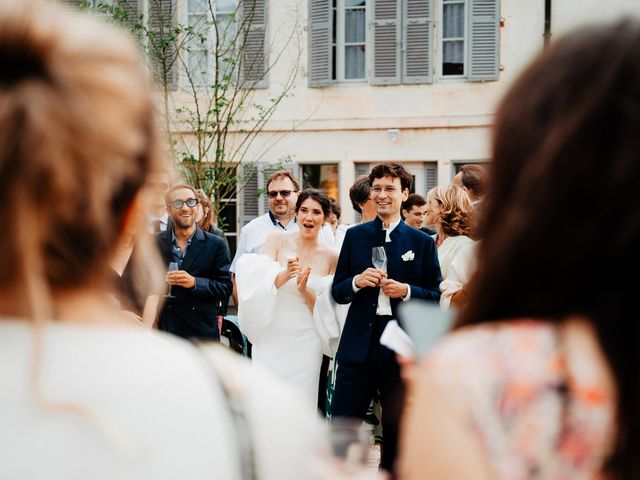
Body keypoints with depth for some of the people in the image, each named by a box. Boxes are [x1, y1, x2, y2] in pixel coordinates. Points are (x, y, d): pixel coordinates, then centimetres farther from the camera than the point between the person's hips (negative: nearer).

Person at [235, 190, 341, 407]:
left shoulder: (331, 257, 2)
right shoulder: (276, 240, 0)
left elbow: (328, 310, 4)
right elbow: (257, 285, -10)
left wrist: (305, 290, -15)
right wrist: (285, 275, -29)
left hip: (306, 343, 1)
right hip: (271, 338, -1)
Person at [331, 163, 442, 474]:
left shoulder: (422, 243, 4)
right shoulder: (355, 236, 8)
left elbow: (437, 297, 4)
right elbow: (337, 292, 8)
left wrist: (407, 291, -14)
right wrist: (357, 282, -12)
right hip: (358, 346, 1)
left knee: (397, 433, 9)